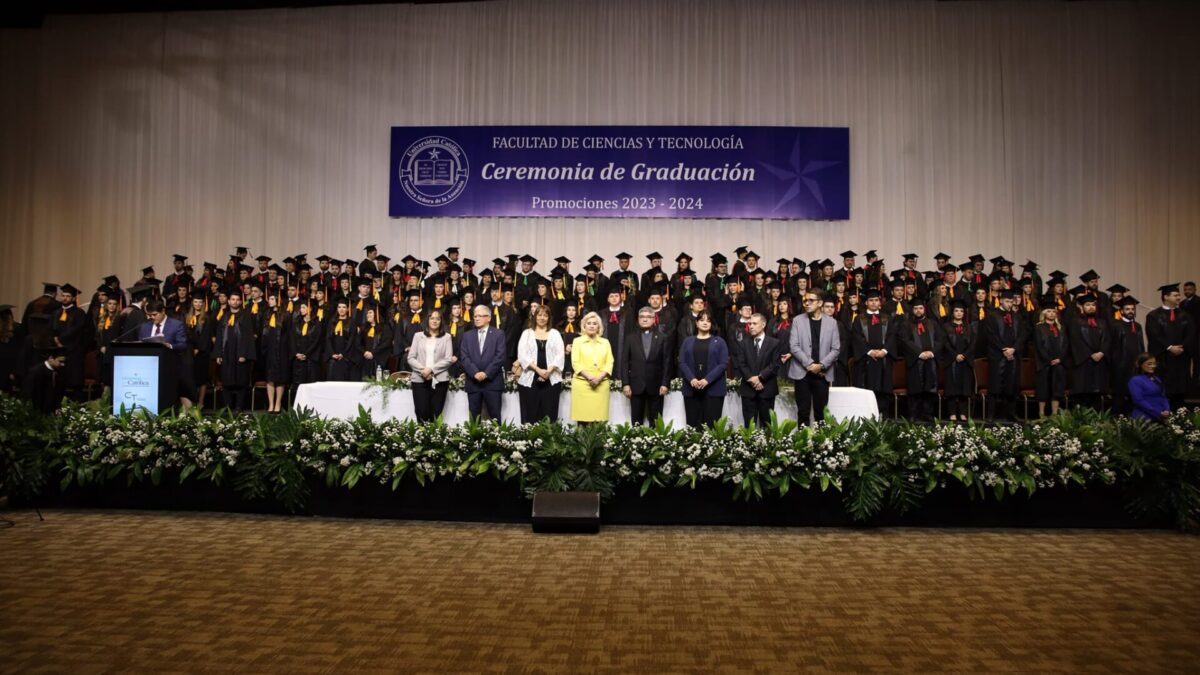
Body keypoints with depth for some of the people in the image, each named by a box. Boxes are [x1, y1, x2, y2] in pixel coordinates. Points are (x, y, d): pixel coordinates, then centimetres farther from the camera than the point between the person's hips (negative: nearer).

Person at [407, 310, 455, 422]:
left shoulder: (446, 337, 7)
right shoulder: (418, 336, 11)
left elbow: (449, 359, -2)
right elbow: (411, 358, 5)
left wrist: (431, 369, -12)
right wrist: (422, 370, -11)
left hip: (439, 380, -1)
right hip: (420, 379, 1)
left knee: (436, 414, -2)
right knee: (421, 413, -6)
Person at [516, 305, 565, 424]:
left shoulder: (555, 333, 12)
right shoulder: (526, 333, 9)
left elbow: (560, 355, 3)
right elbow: (522, 355, -2)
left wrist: (549, 371, -11)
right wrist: (538, 370, -12)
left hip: (551, 379, 1)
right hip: (530, 379, -1)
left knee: (549, 414, -3)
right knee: (530, 415, -3)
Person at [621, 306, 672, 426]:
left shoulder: (663, 337, 5)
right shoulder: (631, 338, 8)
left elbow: (667, 362, 1)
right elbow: (625, 362, 4)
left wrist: (665, 383, -6)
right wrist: (626, 384, -4)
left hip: (656, 386, -1)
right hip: (636, 385, 1)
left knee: (655, 422, 3)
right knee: (636, 421, 4)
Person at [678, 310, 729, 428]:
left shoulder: (719, 342, 9)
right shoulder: (688, 342, 14)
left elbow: (724, 363, -2)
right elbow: (682, 363, 4)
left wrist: (707, 380, -14)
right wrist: (691, 379, -13)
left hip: (713, 389, -1)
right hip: (691, 389, 2)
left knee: (711, 424, -5)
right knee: (692, 424, 0)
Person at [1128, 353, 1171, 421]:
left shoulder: (1157, 379, 16)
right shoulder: (1135, 381, -6)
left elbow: (1163, 396, 16)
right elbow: (1139, 401, -14)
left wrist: (1167, 410, -4)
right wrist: (1158, 413, -15)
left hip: (1162, 417, 7)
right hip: (1145, 418, -7)